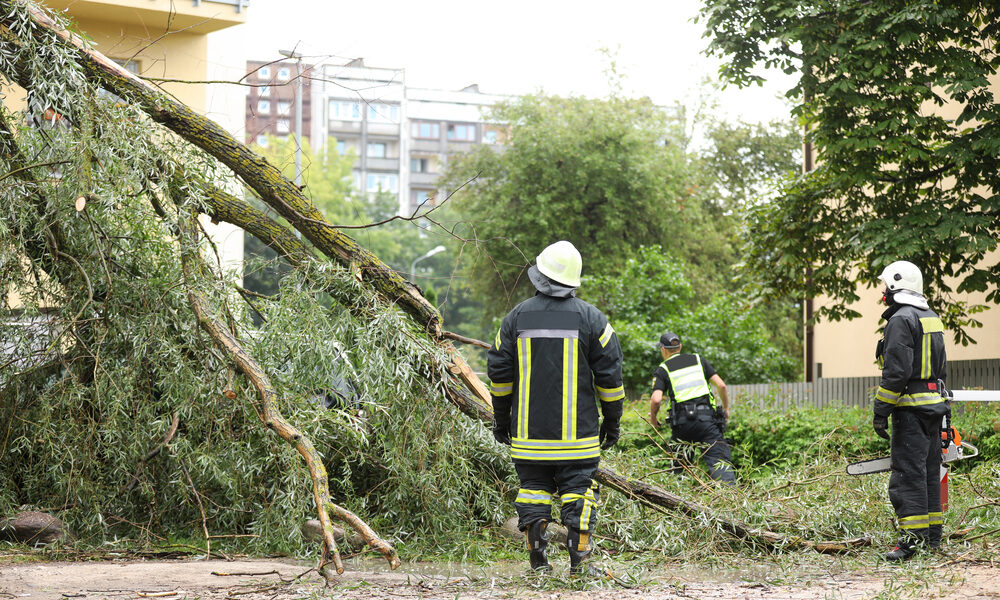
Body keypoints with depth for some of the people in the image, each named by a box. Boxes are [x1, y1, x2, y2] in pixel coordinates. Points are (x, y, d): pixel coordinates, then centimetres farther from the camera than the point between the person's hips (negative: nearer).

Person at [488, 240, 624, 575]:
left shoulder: (517, 317, 2)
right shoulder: (591, 319, -2)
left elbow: (499, 372, 7)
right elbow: (609, 375, 0)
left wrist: (500, 417, 17)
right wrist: (612, 420, 10)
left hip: (528, 431, 2)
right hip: (577, 433, -1)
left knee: (533, 485, 8)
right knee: (577, 488, 2)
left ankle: (538, 560, 7)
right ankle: (579, 560, -3)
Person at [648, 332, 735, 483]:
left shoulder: (662, 370, 10)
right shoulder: (698, 360, 18)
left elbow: (656, 399, -6)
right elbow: (721, 385, 10)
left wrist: (653, 417, 13)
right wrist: (726, 408, 23)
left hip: (683, 422, -1)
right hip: (707, 417, 1)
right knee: (719, 460, -10)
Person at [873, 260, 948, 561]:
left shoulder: (901, 320, -13)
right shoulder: (932, 318, 16)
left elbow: (896, 370, -20)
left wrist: (881, 411, -17)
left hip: (911, 408, -9)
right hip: (934, 406, 9)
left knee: (909, 474, -11)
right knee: (930, 473, 12)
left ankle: (912, 537, -16)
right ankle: (933, 538, 16)